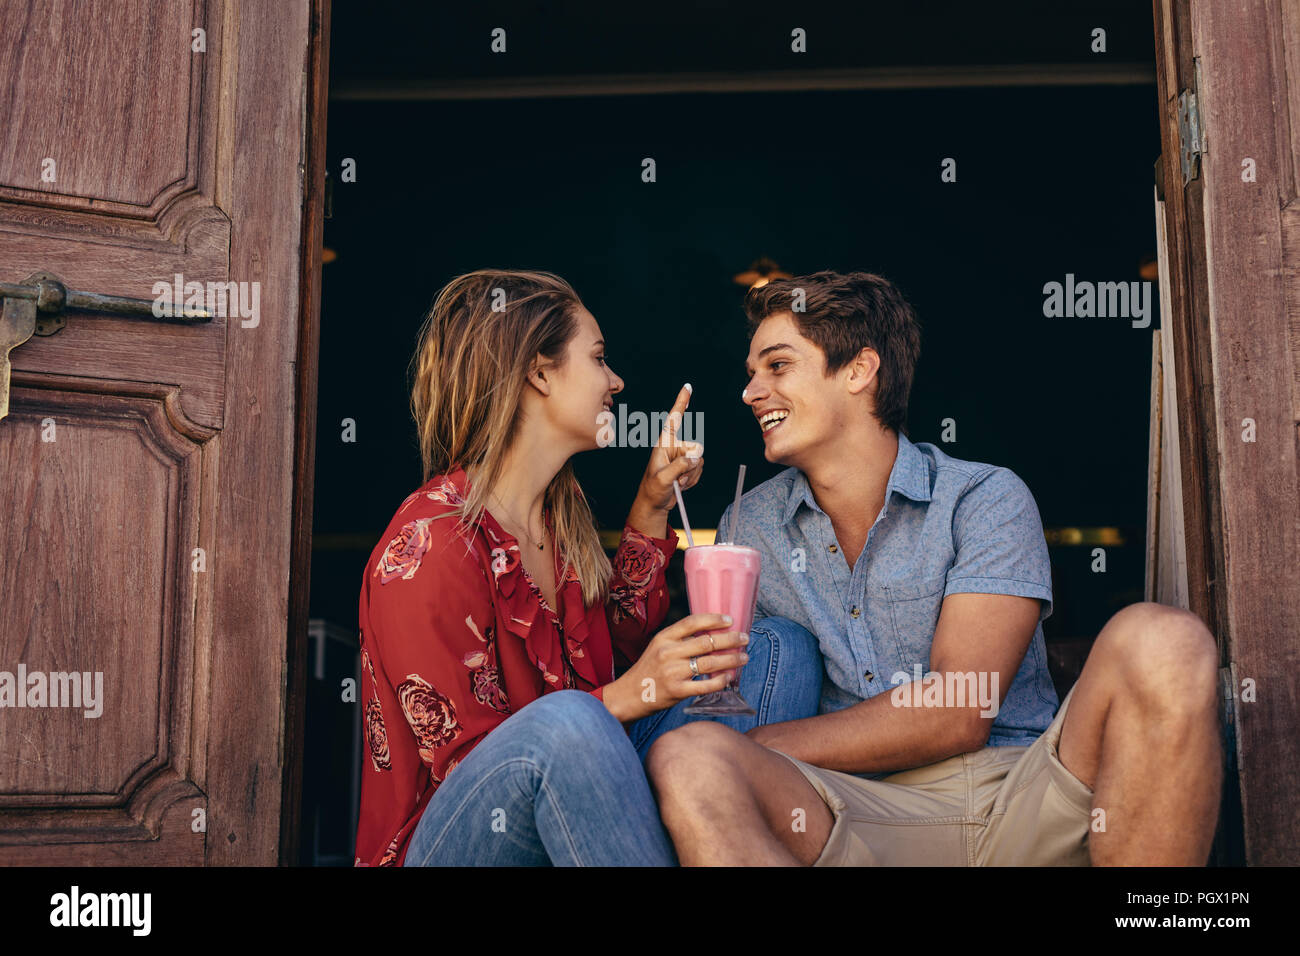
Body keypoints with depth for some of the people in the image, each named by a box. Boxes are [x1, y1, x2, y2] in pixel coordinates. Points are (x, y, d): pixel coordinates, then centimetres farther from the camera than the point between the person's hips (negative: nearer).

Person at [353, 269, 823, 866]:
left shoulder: (561, 514, 7)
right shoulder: (428, 543, -19)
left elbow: (620, 643, 20)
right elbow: (465, 758, -20)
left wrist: (651, 509, 11)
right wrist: (630, 696, -29)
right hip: (451, 846, -8)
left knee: (780, 650, 1)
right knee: (565, 722, -41)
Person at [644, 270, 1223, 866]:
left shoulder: (986, 499, 3)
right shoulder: (746, 528, 15)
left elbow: (958, 716, -8)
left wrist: (757, 746, -9)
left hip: (1024, 802, 0)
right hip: (869, 819, 1)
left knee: (1161, 643, -26)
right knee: (686, 762, -30)